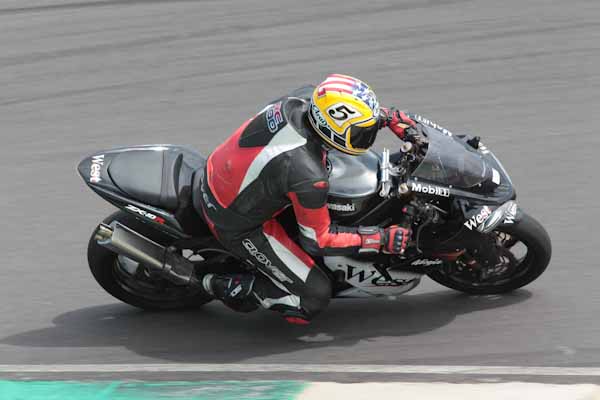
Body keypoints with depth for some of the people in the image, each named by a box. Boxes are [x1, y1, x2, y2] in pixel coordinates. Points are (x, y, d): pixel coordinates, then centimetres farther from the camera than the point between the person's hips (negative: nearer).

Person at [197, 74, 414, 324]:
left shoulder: (302, 100, -17)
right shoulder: (309, 176, -35)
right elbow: (317, 241, -19)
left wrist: (393, 117, 4)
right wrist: (381, 240, -14)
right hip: (237, 225, -8)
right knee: (315, 295, -2)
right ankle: (230, 287, 5)